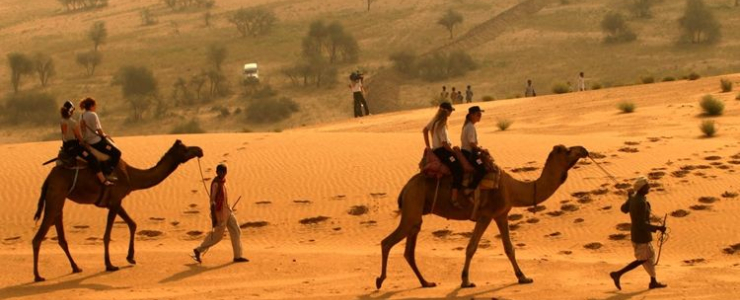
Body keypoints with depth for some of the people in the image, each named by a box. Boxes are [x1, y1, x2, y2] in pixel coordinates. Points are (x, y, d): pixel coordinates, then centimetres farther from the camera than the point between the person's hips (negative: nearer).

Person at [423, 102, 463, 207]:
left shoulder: (435, 120, 9)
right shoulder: (442, 125, -18)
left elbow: (425, 130, 23)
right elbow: (444, 143, -22)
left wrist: (428, 146, 27)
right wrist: (453, 152, -7)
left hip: (435, 149, 10)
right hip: (442, 150, -10)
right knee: (457, 169, -18)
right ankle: (454, 198, -27)